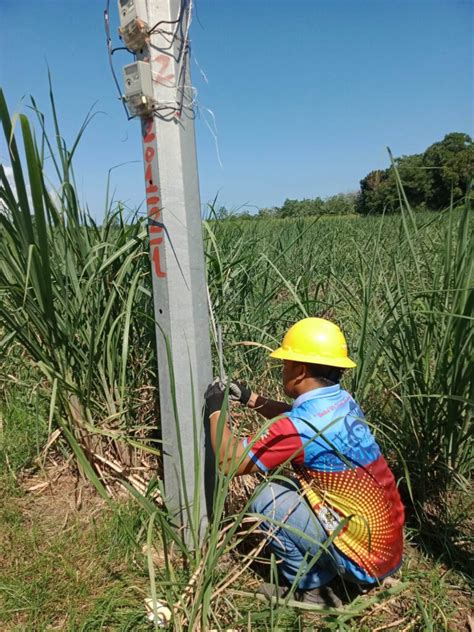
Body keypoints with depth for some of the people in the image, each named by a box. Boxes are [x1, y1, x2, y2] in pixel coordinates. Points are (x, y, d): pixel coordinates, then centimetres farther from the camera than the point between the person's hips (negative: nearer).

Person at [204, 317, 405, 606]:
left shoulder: (302, 426, -28)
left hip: (366, 557, -7)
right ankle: (316, 576, 19)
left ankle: (308, 587, 10)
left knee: (268, 498, -8)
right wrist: (253, 399, 13)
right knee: (288, 485, 14)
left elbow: (230, 461, -18)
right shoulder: (343, 401, -4)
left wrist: (216, 409, -6)